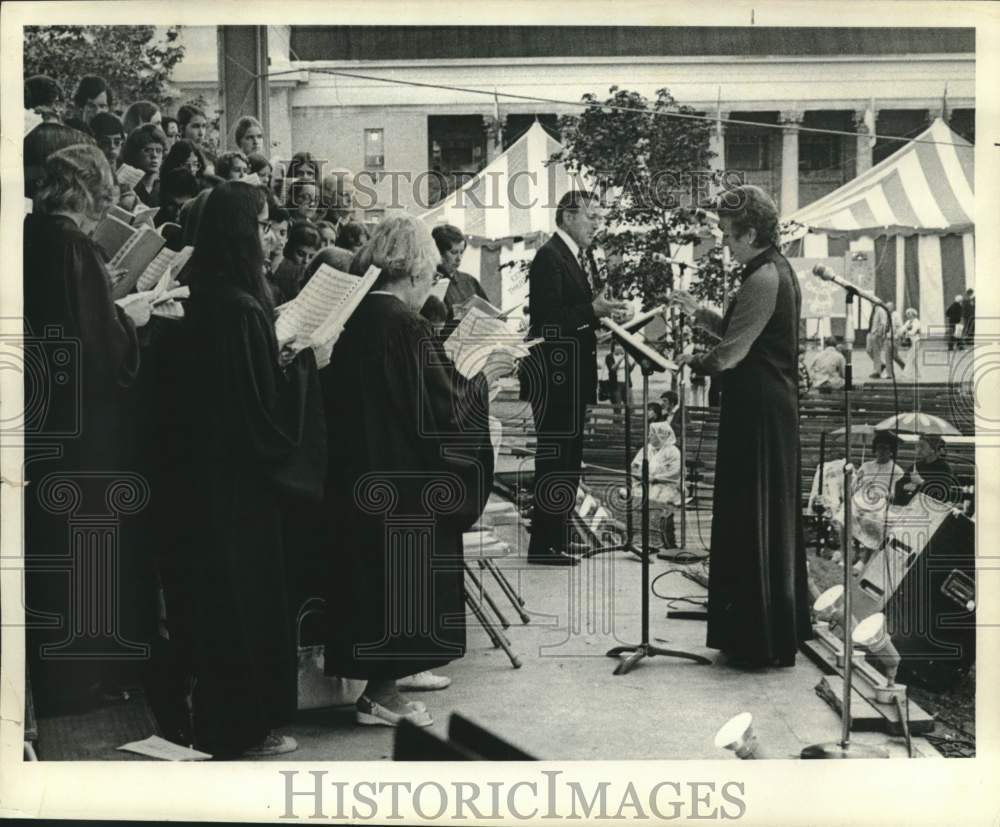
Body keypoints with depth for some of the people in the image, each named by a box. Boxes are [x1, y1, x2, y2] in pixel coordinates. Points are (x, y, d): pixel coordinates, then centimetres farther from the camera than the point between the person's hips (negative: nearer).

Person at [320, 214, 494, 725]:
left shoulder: (353, 316, 4)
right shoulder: (406, 325, -20)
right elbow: (445, 406, -18)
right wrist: (482, 379, -1)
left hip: (356, 472, 8)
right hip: (404, 479, -8)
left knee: (377, 577, 19)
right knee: (402, 579, 3)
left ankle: (394, 668, 33)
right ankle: (381, 695, 10)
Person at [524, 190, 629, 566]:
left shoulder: (582, 256, 14)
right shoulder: (549, 256, -14)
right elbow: (547, 317, -22)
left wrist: (605, 311, 0)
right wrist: (593, 310, -25)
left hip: (574, 373, 10)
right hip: (553, 373, -10)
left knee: (568, 456, 15)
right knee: (555, 455, -6)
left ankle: (556, 535, 24)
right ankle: (543, 545, 0)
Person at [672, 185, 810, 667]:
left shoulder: (763, 279, -19)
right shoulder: (776, 270, 13)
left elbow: (731, 352, -20)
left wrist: (695, 362, -2)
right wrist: (698, 314, 8)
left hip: (757, 411, -11)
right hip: (773, 405, 11)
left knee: (753, 517, -3)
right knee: (771, 514, 17)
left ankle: (761, 640, 5)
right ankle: (779, 628, 29)